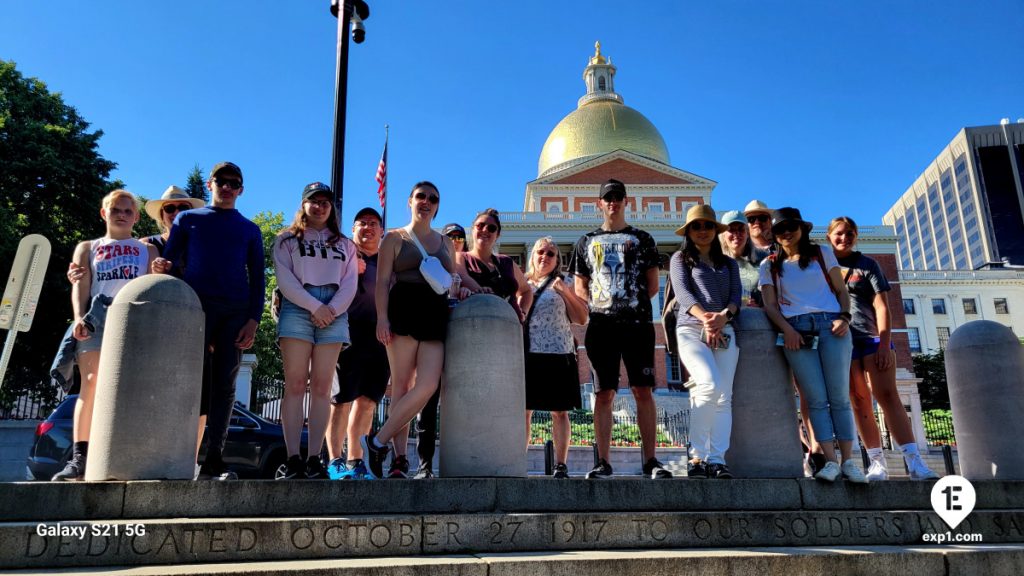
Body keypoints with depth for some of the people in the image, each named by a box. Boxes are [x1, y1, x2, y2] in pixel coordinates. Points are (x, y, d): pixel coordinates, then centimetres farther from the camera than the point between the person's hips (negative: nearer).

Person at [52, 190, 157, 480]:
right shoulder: (88, 248, 25)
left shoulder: (148, 251, 24)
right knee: (91, 382, -15)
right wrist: (79, 317, -7)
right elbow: (81, 287, 11)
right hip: (96, 319, 0)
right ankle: (79, 458, -21)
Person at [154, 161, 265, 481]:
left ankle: (214, 460, -1)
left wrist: (253, 320, 0)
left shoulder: (250, 230, 19)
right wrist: (161, 268, -15)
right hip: (196, 305, -1)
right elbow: (169, 263, 10)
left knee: (224, 385, -3)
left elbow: (257, 278, 13)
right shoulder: (187, 219, 17)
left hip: (236, 312, 2)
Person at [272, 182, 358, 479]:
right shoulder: (287, 240, 15)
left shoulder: (344, 244, 22)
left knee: (322, 387, -4)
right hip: (297, 310, -2)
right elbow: (285, 279, 1)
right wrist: (314, 306, -12)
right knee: (295, 385, -9)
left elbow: (350, 284, 9)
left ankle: (314, 459, -6)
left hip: (334, 313, 2)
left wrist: (331, 310, -9)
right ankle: (293, 459, -12)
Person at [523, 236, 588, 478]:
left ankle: (561, 465, 2)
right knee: (523, 410, -1)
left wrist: (566, 293, -6)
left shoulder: (562, 286, 12)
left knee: (559, 411, -1)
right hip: (526, 353, 1)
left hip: (558, 352, -1)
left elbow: (582, 319, 5)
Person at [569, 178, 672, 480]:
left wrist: (632, 303, 0)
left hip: (638, 323, 0)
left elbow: (653, 284, 11)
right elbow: (579, 287, 15)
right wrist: (597, 308, -1)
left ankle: (650, 461, -2)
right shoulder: (587, 242, 18)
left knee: (644, 391, -4)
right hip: (602, 325, 1)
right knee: (604, 393, -2)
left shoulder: (642, 239, 16)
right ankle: (603, 462, 0)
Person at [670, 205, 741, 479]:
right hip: (691, 330, -4)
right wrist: (704, 317, -21)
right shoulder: (681, 258, 15)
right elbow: (683, 292, -2)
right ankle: (698, 456, -15)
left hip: (725, 331, 4)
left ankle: (717, 460, -8)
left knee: (724, 396, -7)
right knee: (711, 385, -23)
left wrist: (723, 316, -16)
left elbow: (736, 295, 8)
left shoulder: (729, 264, 24)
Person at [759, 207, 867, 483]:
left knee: (840, 397, -5)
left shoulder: (823, 253, 17)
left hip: (831, 325, 0)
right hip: (796, 329, 0)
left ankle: (848, 461, -3)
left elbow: (841, 290, 14)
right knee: (817, 399, -7)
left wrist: (844, 317, -4)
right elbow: (770, 305, 6)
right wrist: (787, 329, -10)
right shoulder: (769, 265, 15)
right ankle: (830, 461, -6)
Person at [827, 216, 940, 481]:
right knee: (859, 401, -1)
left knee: (887, 395, -10)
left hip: (872, 337, -1)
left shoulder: (868, 265, 8)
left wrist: (885, 344, -8)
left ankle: (915, 461, -14)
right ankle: (877, 462, 0)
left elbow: (881, 306, 0)